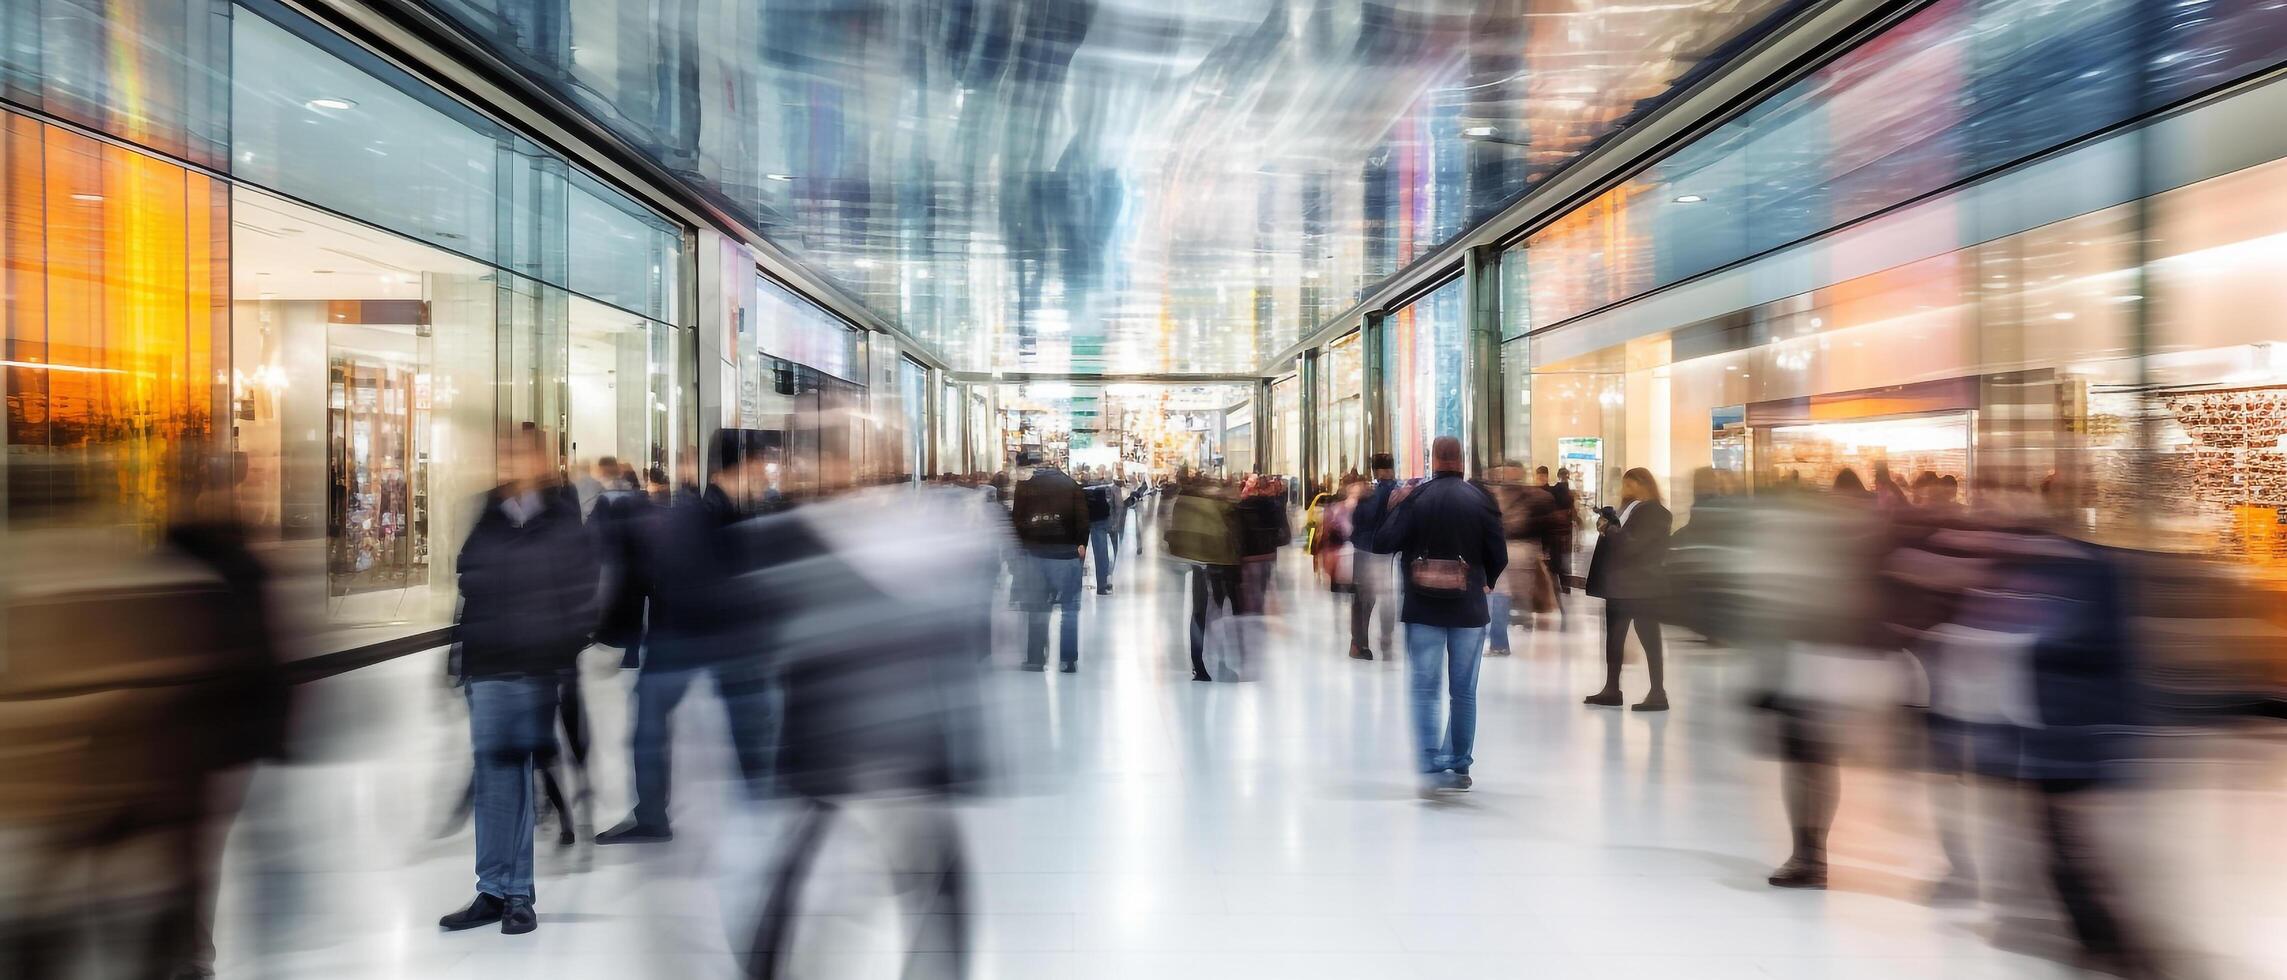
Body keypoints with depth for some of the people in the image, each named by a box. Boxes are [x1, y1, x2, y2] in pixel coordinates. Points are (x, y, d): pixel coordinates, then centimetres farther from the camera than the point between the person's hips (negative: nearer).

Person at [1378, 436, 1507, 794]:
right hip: (1468, 609, 1)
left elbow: (1385, 541, -9)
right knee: (1464, 691, 12)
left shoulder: (1415, 498, -6)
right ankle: (1459, 767, 18)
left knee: (1425, 689, 3)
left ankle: (1431, 767, -7)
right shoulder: (1481, 499, -3)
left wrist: (1396, 506, 8)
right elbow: (1499, 556, -1)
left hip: (1423, 608, -1)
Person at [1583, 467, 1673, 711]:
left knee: (1649, 638, -4)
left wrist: (1608, 529, -9)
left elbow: (1633, 544, -19)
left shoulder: (1655, 513, -11)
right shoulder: (1628, 509, 15)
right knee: (1614, 637, 9)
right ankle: (1611, 689, 15)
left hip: (1643, 587, -9)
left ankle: (1658, 693, 1)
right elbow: (1619, 541, 14)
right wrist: (1607, 528, -6)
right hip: (1619, 585, 9)